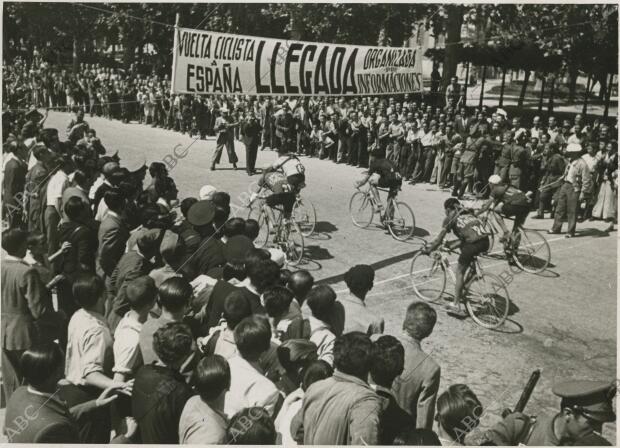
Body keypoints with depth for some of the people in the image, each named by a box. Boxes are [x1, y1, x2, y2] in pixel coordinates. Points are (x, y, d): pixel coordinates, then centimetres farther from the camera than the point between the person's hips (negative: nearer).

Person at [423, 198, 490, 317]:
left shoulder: (450, 218, 10)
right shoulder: (468, 214, 30)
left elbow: (439, 239, 11)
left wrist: (428, 250, 24)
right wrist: (451, 245, 40)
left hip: (473, 244, -7)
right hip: (485, 241, 7)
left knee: (459, 272, 7)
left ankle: (456, 305, 8)